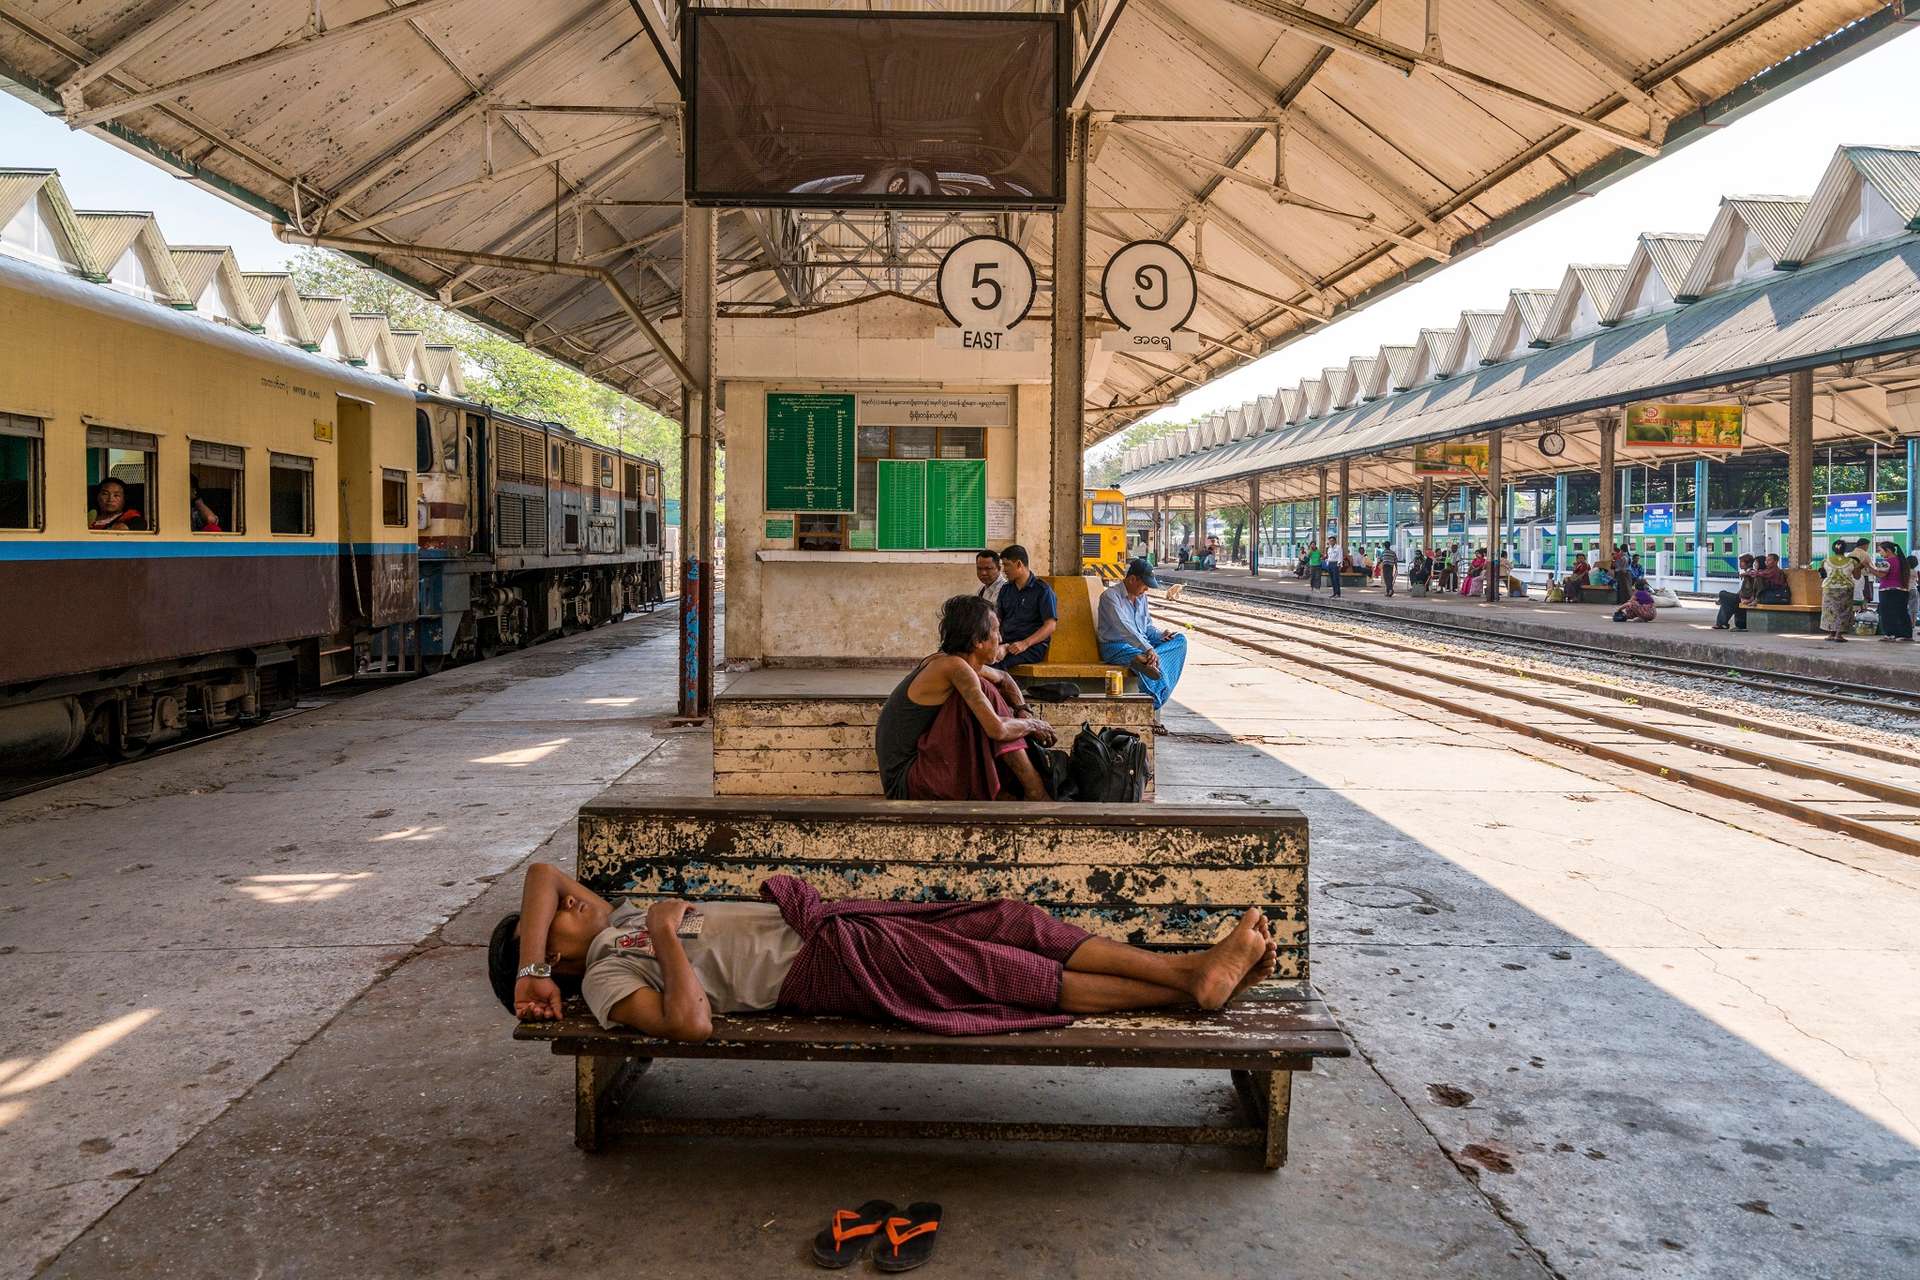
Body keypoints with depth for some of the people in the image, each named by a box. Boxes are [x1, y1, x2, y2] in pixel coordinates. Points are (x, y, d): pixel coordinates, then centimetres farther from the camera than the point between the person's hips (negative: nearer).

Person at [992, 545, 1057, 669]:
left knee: (997, 661, -35)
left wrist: (1025, 643, -20)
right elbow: (998, 619, 19)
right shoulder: (1005, 590, 20)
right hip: (1007, 643, 6)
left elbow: (1050, 625, -8)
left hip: (1033, 645, -6)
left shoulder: (1042, 590, -1)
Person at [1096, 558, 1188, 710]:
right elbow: (1124, 628, -27)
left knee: (1180, 640, -11)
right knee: (1155, 660, -37)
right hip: (1115, 647, -9)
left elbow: (1147, 625, 23)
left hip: (1141, 644, 9)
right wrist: (1148, 649, -36)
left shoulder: (1141, 597, 13)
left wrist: (1160, 634, -1)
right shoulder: (1110, 596, -14)